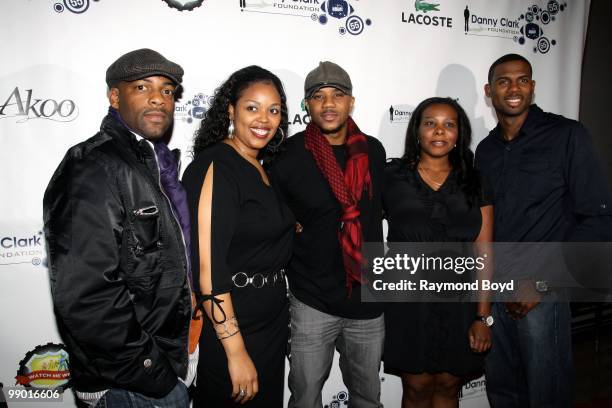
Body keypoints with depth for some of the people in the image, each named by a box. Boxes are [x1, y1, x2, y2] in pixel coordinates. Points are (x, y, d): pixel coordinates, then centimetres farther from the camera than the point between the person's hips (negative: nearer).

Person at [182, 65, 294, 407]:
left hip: (273, 320, 8)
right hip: (231, 327, -8)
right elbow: (207, 267, -24)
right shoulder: (214, 166, -19)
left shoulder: (260, 168, 7)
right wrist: (236, 351, -23)